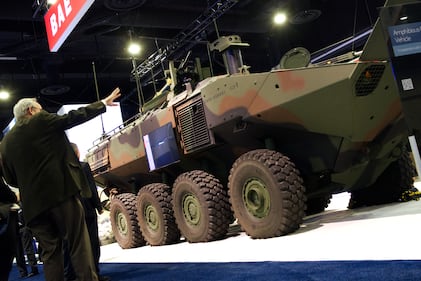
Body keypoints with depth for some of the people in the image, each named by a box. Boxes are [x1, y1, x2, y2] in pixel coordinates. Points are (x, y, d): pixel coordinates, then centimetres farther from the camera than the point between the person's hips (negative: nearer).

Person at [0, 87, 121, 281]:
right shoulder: (41, 121, 4)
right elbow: (75, 117, 8)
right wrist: (103, 103, 18)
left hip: (34, 203, 5)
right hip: (61, 191, -5)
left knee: (50, 252, 9)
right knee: (79, 245, -2)